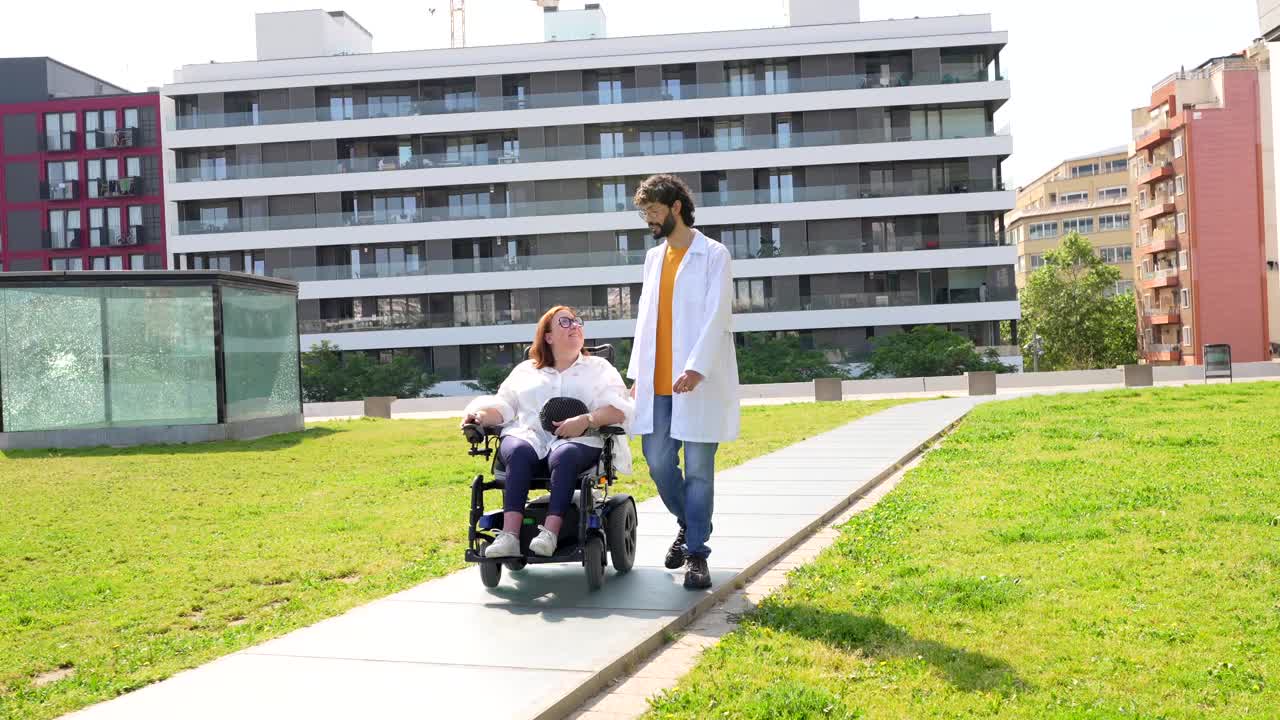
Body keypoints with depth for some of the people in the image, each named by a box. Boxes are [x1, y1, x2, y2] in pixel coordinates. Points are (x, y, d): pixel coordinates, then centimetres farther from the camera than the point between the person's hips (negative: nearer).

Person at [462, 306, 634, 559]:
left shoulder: (599, 368, 19)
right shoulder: (525, 370, 26)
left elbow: (620, 410, 4)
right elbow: (504, 405, 17)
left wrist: (586, 420, -15)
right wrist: (480, 414, -6)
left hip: (578, 441, -1)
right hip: (529, 436, 2)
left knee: (564, 455, -37)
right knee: (519, 452, -34)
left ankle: (550, 533, -47)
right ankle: (509, 536, -45)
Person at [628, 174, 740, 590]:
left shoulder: (713, 255, -1)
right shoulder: (654, 257, 18)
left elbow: (716, 317, -11)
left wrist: (696, 368, -23)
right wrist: (638, 374, 12)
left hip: (698, 383, -5)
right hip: (658, 384, 6)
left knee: (698, 469, -2)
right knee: (658, 462, 5)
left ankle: (696, 552, 6)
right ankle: (689, 524, 29)